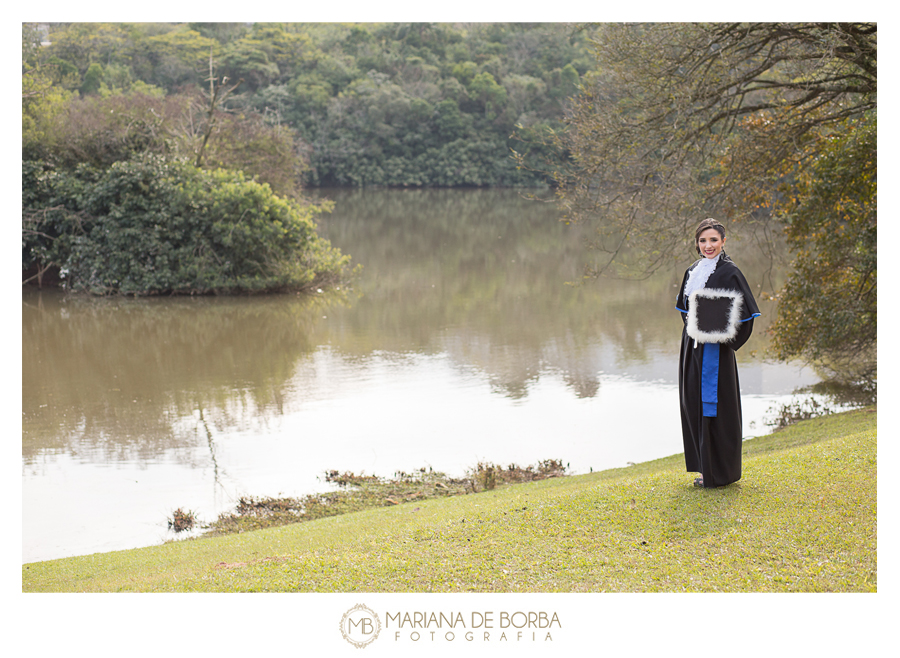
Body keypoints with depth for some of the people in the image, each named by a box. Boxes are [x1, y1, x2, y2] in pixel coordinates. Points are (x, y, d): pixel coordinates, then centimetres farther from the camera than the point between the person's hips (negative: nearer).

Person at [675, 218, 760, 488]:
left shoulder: (729, 272, -10)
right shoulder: (692, 271, 12)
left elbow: (746, 313, -14)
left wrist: (724, 337, -16)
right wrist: (691, 326, 7)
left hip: (715, 350, -8)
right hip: (692, 347, 8)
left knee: (714, 407, -3)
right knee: (694, 403, 10)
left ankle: (721, 471, 5)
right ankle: (706, 468, 20)